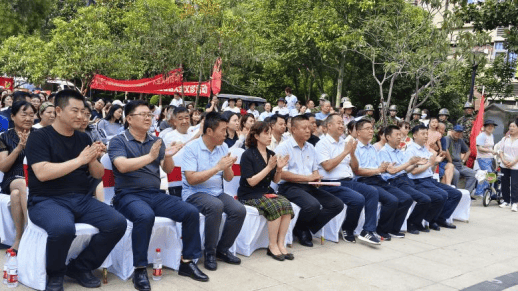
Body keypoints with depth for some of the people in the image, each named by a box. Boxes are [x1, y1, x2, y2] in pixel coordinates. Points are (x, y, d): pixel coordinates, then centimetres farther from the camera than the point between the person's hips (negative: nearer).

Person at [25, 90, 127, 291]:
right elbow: (42, 173, -18)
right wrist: (80, 160, -17)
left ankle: (80, 267, 3)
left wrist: (93, 160, -9)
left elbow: (98, 175, 14)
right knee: (62, 228, -38)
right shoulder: (39, 137, -3)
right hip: (47, 200, -5)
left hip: (82, 199, 6)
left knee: (118, 223, -17)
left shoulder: (84, 138, 13)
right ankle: (56, 274, -5)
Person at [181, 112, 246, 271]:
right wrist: (217, 167, -21)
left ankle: (222, 249, 2)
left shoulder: (223, 147, 6)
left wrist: (227, 167, -15)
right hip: (194, 193, -6)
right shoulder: (192, 148, -11)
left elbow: (229, 178, 8)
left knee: (239, 210, -19)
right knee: (216, 206, -35)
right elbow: (191, 179, -21)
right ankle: (209, 253, -17)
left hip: (217, 192, 6)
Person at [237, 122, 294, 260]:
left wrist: (279, 169, -8)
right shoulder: (247, 155, -8)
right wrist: (269, 167, -18)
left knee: (287, 204, -24)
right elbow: (251, 182, -15)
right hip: (249, 195, -6)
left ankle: (281, 244, -19)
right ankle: (272, 246, -20)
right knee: (275, 206, -31)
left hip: (267, 192, 6)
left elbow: (275, 180, 12)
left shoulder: (271, 154, 12)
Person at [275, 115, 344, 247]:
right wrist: (307, 177, -13)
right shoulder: (284, 147, -4)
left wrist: (316, 177, -4)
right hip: (290, 187, -7)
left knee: (337, 204, -10)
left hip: (309, 186, 8)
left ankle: (305, 229, 0)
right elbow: (282, 174, -13)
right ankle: (299, 227, 0)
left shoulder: (310, 148, 19)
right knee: (313, 205, -34)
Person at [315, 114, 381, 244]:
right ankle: (347, 230, -3)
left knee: (372, 192, -16)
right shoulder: (322, 144, -2)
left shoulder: (345, 142, 18)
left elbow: (355, 167, 18)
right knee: (358, 199, -27)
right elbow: (327, 166, -16)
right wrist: (345, 152, -11)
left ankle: (367, 231, -16)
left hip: (349, 181, 7)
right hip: (332, 184, -7)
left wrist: (352, 153, -1)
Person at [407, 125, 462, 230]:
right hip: (419, 182, -9)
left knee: (456, 194, 1)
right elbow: (413, 171, -16)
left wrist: (436, 162, 5)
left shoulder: (426, 149, 19)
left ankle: (441, 219, 7)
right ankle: (431, 221, -8)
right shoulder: (411, 150, -7)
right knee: (443, 195, -29)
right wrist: (429, 163, -9)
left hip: (430, 180, 9)